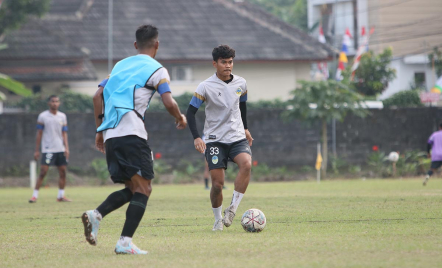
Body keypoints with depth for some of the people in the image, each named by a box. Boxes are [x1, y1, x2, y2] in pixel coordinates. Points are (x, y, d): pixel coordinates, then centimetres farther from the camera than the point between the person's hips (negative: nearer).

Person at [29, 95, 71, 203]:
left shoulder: (62, 116, 10)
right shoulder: (42, 116, -1)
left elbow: (64, 133, 12)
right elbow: (39, 134, 0)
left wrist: (66, 148, 2)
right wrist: (37, 150, -2)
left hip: (60, 149, 4)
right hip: (48, 149, -4)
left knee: (63, 172, 3)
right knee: (43, 172, -10)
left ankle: (61, 196, 12)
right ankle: (35, 195, -6)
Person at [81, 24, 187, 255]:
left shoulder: (120, 65, 23)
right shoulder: (156, 70, 4)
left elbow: (98, 96, 18)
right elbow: (169, 103, -8)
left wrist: (100, 130, 23)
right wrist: (180, 119, 12)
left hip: (109, 134, 7)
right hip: (131, 132, -7)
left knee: (132, 188, 16)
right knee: (143, 188, -3)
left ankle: (95, 215, -8)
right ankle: (125, 242, -16)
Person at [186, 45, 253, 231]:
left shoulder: (240, 83, 3)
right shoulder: (206, 87, -9)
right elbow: (191, 111, -8)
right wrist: (196, 137, -19)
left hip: (237, 137, 3)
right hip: (215, 139, -3)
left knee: (246, 164, -28)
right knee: (217, 183, -9)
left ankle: (232, 209, -20)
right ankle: (218, 220, 15)